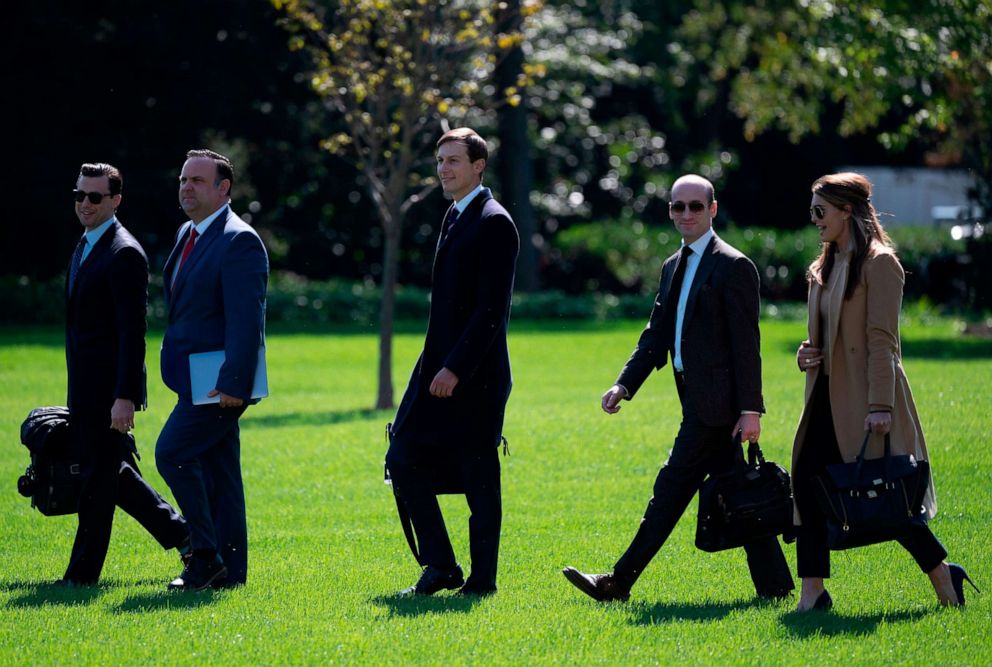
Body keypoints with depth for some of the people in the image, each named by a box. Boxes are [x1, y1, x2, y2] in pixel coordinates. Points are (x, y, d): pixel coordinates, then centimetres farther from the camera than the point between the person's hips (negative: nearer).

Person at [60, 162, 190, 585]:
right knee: (111, 471, 16)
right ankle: (180, 533, 26)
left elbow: (132, 332, -20)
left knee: (99, 478, -2)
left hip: (109, 388, -10)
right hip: (85, 389, 10)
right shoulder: (85, 247, 14)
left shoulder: (124, 255, -16)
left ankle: (82, 574, 4)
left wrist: (125, 397, -25)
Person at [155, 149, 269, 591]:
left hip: (220, 380, -9)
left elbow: (246, 319, -21)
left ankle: (207, 553, -6)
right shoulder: (188, 235, 15)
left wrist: (233, 383, -25)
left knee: (172, 452, -14)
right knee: (216, 470, 10)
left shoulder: (239, 241, -15)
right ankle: (227, 569, 14)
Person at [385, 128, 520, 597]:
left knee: (478, 476, -2)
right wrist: (437, 365, 17)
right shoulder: (455, 219, 17)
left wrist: (456, 368, -22)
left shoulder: (493, 223, -12)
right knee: (405, 461, 5)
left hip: (474, 375, -9)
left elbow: (492, 308, -18)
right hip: (438, 368, 9)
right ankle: (440, 567, 11)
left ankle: (482, 579, 5)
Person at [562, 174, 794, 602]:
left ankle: (620, 583, -7)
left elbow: (746, 345, -13)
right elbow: (655, 336, 16)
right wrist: (624, 385, 3)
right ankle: (774, 584, 14)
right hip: (699, 400, 9)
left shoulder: (733, 267, -9)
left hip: (717, 401, -9)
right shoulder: (673, 268, 17)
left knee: (671, 490, -7)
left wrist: (750, 409, -17)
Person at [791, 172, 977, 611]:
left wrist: (880, 405, -21)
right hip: (828, 398, 8)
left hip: (865, 400, -8)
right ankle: (812, 593, 2)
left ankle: (944, 576, 11)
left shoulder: (879, 263, -11)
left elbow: (881, 339, -16)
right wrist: (806, 353, 3)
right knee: (806, 482, -1)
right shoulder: (825, 267, 15)